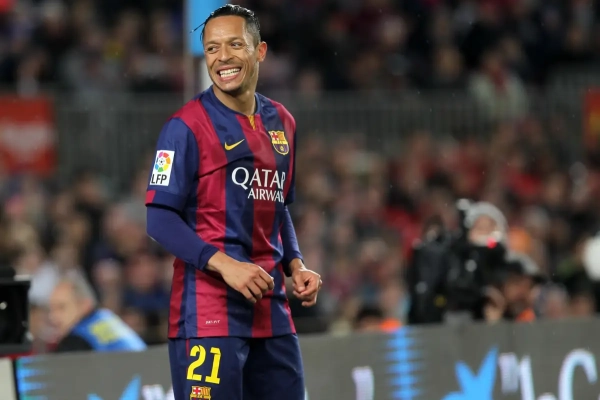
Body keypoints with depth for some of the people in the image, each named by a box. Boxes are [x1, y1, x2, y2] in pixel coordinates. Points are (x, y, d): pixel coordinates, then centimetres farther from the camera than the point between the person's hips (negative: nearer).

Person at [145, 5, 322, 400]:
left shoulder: (281, 122, 12)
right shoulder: (187, 126, -7)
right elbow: (160, 219, -11)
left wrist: (295, 265, 7)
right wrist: (223, 263, -22)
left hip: (271, 308, 6)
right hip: (208, 306, -6)